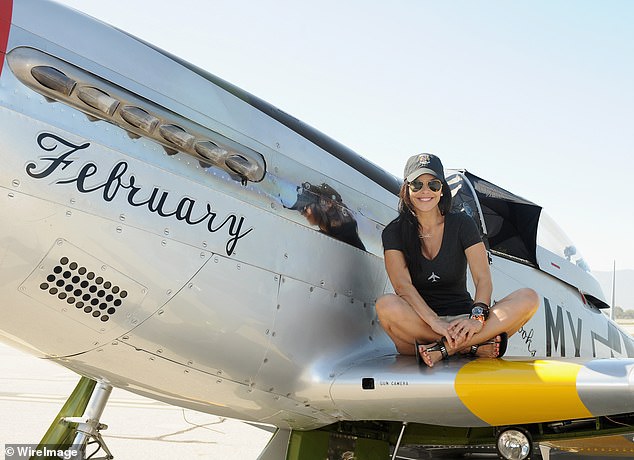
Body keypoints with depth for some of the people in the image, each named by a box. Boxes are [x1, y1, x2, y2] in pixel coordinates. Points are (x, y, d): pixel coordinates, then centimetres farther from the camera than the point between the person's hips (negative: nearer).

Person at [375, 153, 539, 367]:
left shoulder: (462, 224, 5)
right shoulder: (395, 232, 1)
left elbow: (483, 279, -6)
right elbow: (402, 285, -15)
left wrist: (477, 317, -26)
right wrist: (434, 322, -31)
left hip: (462, 319, 2)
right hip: (418, 323, -2)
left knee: (528, 298, -20)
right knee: (386, 305, -35)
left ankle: (444, 349, -32)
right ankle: (474, 346, -29)